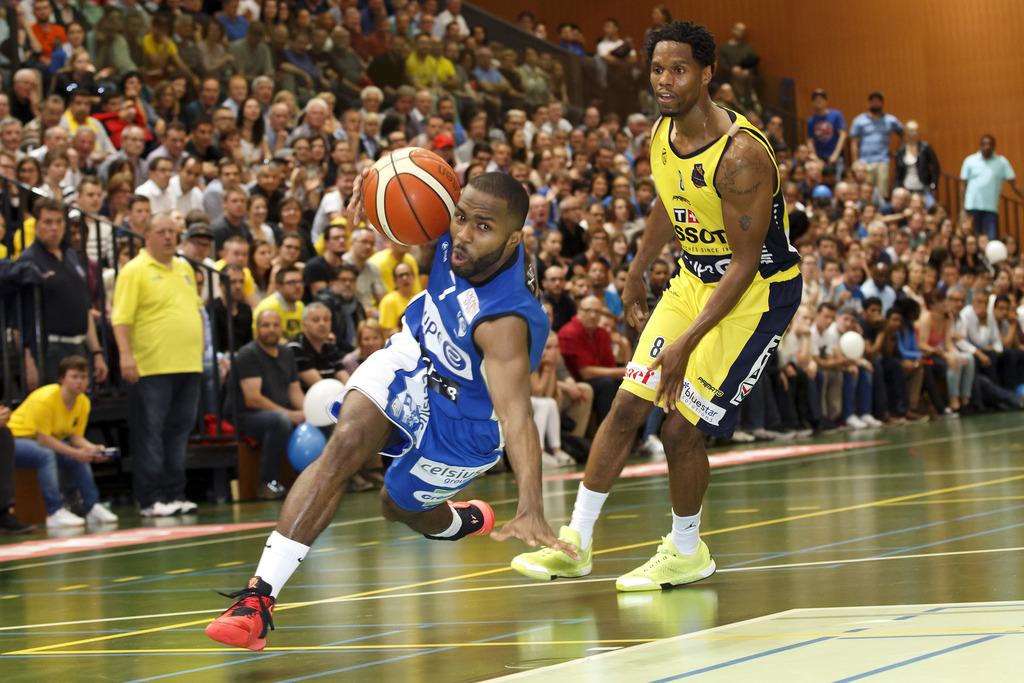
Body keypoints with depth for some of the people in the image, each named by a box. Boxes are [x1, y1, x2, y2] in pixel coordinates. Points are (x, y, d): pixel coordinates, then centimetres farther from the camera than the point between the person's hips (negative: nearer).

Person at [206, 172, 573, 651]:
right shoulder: (451, 232, -22)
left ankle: (455, 522, 55)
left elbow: (517, 414, -49)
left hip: (463, 422, -4)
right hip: (417, 356, 4)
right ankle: (259, 595, -25)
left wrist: (531, 508, -63)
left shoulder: (504, 320, -40)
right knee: (347, 442, -23)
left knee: (398, 506, 16)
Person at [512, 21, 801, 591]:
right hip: (695, 280, 7)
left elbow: (745, 262, -26)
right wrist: (638, 272, 28)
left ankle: (687, 553, 14)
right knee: (627, 407, 2)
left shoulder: (740, 155, -28)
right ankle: (576, 542, 13)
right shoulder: (663, 135, -3)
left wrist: (688, 341, -30)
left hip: (758, 292, -7)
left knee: (682, 429, -9)